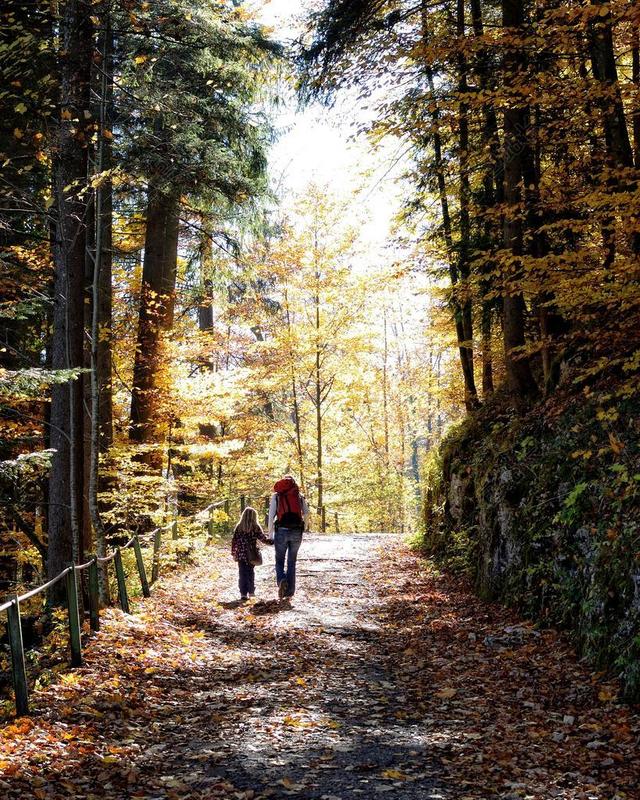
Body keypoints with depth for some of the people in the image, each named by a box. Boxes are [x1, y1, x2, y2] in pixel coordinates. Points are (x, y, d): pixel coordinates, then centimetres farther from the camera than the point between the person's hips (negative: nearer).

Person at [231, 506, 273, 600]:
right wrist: (272, 541, 11)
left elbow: (234, 541, 1)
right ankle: (251, 591, 24)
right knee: (251, 572, 17)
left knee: (242, 573, 3)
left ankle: (243, 593, -4)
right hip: (252, 554, 0)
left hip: (240, 554, 0)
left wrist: (233, 553, 10)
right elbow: (263, 539, -4)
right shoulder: (256, 527, -6)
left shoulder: (238, 527, -1)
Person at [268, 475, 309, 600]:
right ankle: (290, 591, 9)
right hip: (297, 532, 2)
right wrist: (304, 524, 25)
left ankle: (282, 580, -20)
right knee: (292, 562, 12)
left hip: (282, 531, -1)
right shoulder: (299, 495, 13)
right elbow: (306, 512, 6)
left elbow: (271, 515, 0)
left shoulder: (276, 495, 8)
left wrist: (270, 533, 4)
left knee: (279, 560, 8)